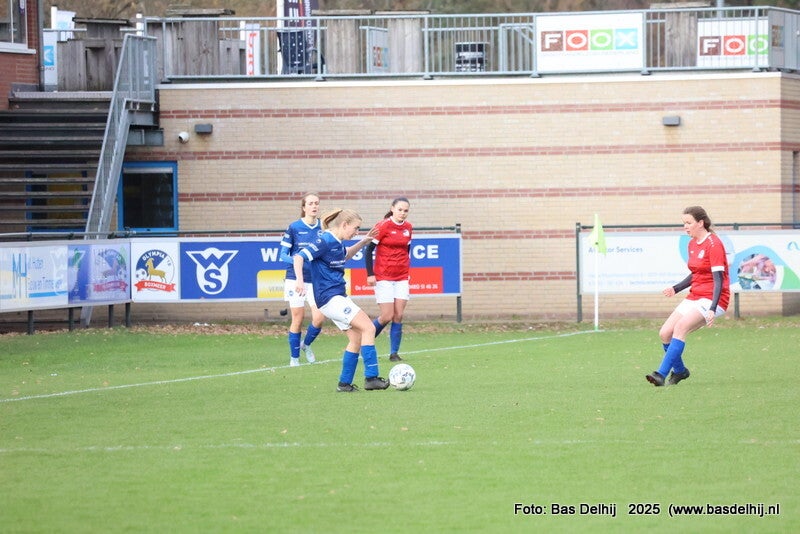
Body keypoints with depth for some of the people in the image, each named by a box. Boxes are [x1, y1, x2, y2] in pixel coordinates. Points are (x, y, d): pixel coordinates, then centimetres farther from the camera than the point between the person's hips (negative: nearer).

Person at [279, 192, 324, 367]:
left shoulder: (324, 228, 3)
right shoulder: (294, 228, -5)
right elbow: (283, 255, -4)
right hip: (295, 278, -2)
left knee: (319, 318, -9)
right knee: (298, 319, 0)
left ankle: (306, 345, 20)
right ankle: (294, 358, 14)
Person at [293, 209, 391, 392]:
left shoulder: (337, 242, 11)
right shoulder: (325, 241, -17)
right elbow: (299, 257, -23)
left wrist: (364, 242, 24)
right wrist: (299, 280, -36)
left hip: (338, 297, 10)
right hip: (329, 298, -10)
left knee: (356, 338, 8)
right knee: (368, 328, -14)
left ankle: (345, 383, 13)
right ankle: (371, 377, -16)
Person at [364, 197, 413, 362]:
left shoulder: (408, 228, 7)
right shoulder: (383, 226, -10)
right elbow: (368, 250, -7)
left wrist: (406, 268, 15)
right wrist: (370, 274, -11)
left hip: (401, 278, 5)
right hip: (383, 277, -5)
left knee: (398, 316, -2)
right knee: (387, 316, -8)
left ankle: (394, 353, 3)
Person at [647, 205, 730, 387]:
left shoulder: (713, 244, -14)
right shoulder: (692, 244, 12)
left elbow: (718, 278, -20)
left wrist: (712, 309, -29)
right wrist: (676, 288, 10)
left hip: (712, 299, -9)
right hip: (694, 297, 9)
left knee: (680, 327, -29)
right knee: (665, 333, -3)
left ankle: (662, 374, -31)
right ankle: (679, 370, 20)